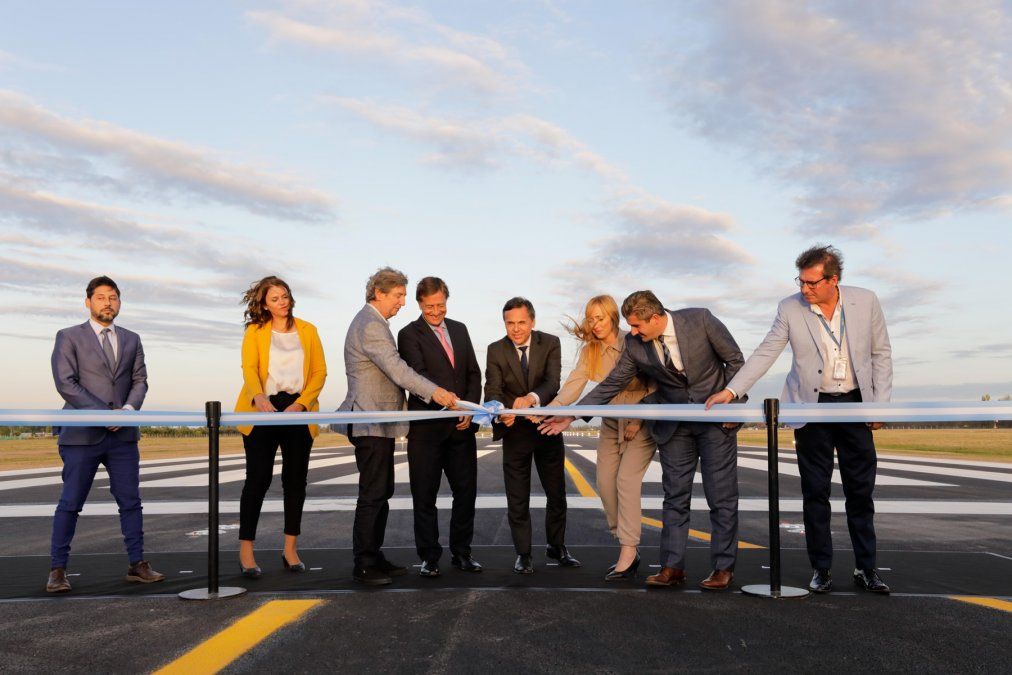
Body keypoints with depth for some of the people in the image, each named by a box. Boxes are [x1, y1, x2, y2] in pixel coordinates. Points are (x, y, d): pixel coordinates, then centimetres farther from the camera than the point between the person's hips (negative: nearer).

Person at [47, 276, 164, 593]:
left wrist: (128, 409, -9)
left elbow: (139, 380, 11)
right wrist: (102, 412, -14)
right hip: (81, 435, -4)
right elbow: (65, 382, -7)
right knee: (70, 503, 2)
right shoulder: (69, 337, 3)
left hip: (123, 435, 4)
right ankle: (57, 570, 11)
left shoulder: (131, 340, 15)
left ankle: (137, 564, 12)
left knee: (130, 501, 5)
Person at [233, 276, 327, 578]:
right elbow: (249, 368, -10)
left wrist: (300, 404, -10)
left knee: (296, 480, 5)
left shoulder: (308, 331, 11)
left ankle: (290, 550, 13)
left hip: (298, 410, 3)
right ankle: (246, 552, 0)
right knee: (258, 479, -6)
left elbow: (320, 371, 5)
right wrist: (259, 397, -31)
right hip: (262, 410, -3)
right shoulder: (255, 331, 5)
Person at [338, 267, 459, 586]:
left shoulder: (373, 323, 20)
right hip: (371, 424, -11)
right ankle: (363, 565, -1)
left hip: (379, 423, 11)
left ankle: (373, 557, 20)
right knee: (373, 495, -7)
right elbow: (397, 369, -24)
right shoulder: (370, 325, -14)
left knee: (382, 493, 13)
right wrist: (435, 392, -30)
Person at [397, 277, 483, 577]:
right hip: (426, 426, -5)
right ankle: (429, 557, 15)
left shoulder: (459, 329, 13)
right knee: (425, 495, 4)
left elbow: (474, 373, 12)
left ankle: (461, 553, 23)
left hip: (461, 425, 5)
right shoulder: (409, 334, -4)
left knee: (466, 491, 9)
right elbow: (417, 376, -16)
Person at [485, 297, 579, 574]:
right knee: (517, 499, 5)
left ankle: (557, 546, 32)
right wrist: (500, 413, -37)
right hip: (514, 430, -1)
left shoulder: (550, 343, -7)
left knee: (557, 493, 12)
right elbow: (493, 391, -15)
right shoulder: (496, 351, -6)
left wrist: (531, 398, -41)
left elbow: (553, 382, -21)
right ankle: (523, 553, 20)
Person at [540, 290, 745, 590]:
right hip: (674, 425, 3)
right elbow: (611, 385, -2)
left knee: (721, 496, 1)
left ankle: (723, 567, 12)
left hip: (717, 417, -3)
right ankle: (672, 567, 12)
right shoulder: (634, 344, -8)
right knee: (675, 497, 5)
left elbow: (735, 360, -5)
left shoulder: (700, 320, -16)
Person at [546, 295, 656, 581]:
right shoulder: (589, 350, 0)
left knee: (626, 481, -16)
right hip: (611, 425, 6)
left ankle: (628, 552, -12)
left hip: (640, 425, -6)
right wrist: (552, 407, -28)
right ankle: (626, 545, 14)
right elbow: (575, 383, -12)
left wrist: (638, 421, -16)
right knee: (605, 484, 2)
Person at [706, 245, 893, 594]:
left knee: (861, 490, 6)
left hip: (855, 404, 1)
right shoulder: (790, 309, -6)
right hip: (812, 406, 0)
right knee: (815, 492, 3)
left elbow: (881, 353, 4)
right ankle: (821, 569, 14)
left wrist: (880, 403, -2)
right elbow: (764, 354, -4)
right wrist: (730, 391, -13)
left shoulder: (866, 301, -4)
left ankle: (866, 568, 18)